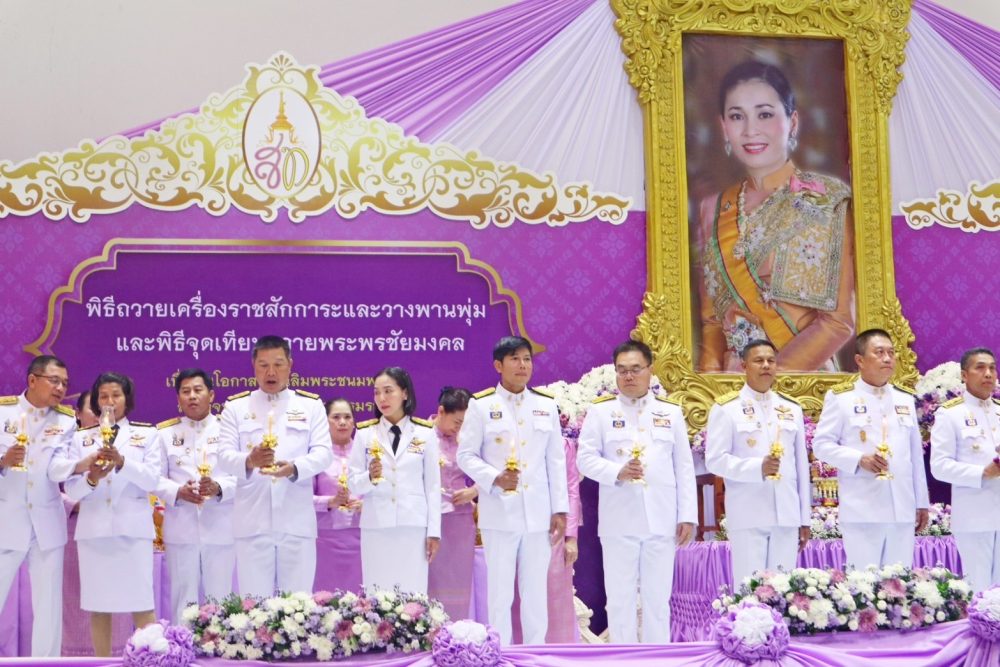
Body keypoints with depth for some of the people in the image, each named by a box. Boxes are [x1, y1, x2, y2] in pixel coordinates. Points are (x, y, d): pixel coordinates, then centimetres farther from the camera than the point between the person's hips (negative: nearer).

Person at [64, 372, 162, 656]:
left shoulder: (147, 434, 9)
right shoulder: (81, 438, 12)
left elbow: (152, 481, -3)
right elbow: (71, 489, 3)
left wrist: (122, 463, -19)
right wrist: (91, 478, -19)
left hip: (132, 527, -2)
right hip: (93, 528, 2)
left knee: (141, 604, -5)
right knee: (98, 606, 4)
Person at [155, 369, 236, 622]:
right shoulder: (165, 432, 11)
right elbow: (156, 478, 5)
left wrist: (218, 488, -21)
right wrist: (178, 492, -14)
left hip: (220, 528, -1)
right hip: (181, 530, 1)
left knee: (220, 599, 3)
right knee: (182, 599, 7)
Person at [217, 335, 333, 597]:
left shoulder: (311, 405, 11)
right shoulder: (235, 407, 10)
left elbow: (323, 453, 0)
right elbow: (224, 456, 1)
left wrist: (294, 468, -21)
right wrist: (249, 461, -23)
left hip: (297, 522, 0)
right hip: (252, 522, 0)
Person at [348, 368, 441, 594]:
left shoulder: (425, 433, 5)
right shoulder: (365, 433, 6)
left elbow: (433, 485, 5)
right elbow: (353, 484, 4)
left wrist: (434, 531, 1)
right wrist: (370, 477, -17)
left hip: (413, 526, -1)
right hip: (375, 526, 1)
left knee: (412, 594, -2)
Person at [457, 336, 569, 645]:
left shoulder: (546, 405, 10)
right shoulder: (481, 405, 0)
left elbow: (556, 460, 9)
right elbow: (466, 454, 0)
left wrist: (560, 509, 5)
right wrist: (495, 478, -17)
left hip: (538, 513, 3)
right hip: (499, 512, -3)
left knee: (536, 591, 8)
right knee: (500, 591, 2)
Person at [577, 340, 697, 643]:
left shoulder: (671, 411, 10)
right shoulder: (600, 410, 4)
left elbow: (684, 467, 8)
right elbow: (585, 458, -1)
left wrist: (688, 515, 2)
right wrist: (617, 472, -20)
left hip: (661, 519, 1)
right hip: (618, 521, -1)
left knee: (658, 598, 7)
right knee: (620, 598, 5)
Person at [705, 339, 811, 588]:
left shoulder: (791, 408, 15)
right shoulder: (726, 408, 0)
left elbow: (801, 464, 16)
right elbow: (714, 460, -6)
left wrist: (805, 517, 14)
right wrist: (757, 467, -20)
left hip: (787, 514, 4)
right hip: (747, 515, -4)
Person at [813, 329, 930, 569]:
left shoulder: (906, 399, 16)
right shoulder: (840, 398, 1)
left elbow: (916, 454, 18)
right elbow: (821, 445, -2)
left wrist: (922, 502, 17)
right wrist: (859, 459, -17)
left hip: (902, 510, 5)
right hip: (861, 511, -5)